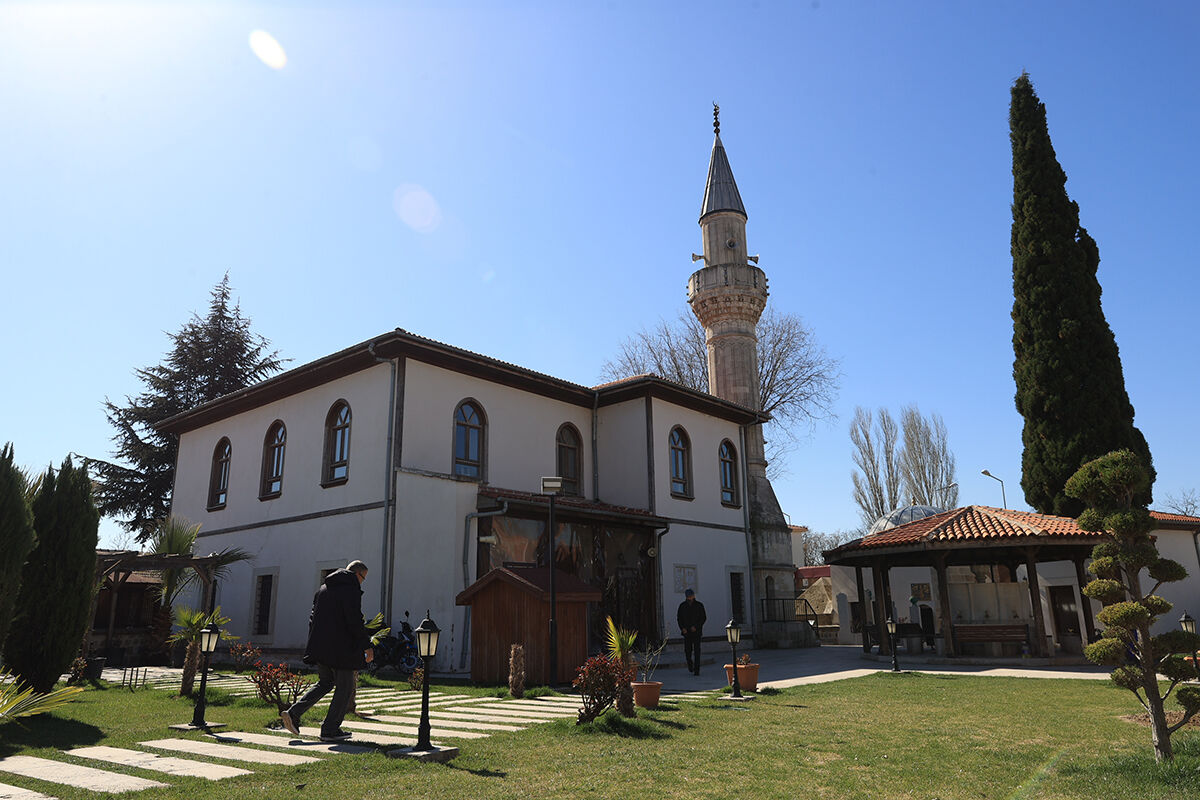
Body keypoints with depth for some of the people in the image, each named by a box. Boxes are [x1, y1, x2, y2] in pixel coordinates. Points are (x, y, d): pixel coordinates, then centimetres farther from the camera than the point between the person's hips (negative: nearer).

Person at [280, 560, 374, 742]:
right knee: (345, 687, 5)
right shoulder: (351, 589, -10)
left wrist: (315, 643, 22)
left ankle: (293, 712, 7)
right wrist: (367, 646, -13)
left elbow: (313, 617, 17)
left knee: (325, 682, 21)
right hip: (340, 647, -8)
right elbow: (355, 621, -18)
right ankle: (330, 730, 7)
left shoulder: (323, 588, 16)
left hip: (319, 644, 8)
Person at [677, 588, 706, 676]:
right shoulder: (682, 606, 5)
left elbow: (703, 617, 0)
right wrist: (682, 628, -6)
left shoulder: (699, 605, 0)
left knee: (697, 650, -6)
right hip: (686, 631, 2)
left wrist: (696, 627, -11)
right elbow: (679, 618, 9)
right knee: (687, 650, 0)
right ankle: (690, 664, 29)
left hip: (696, 631, -1)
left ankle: (696, 670, -2)